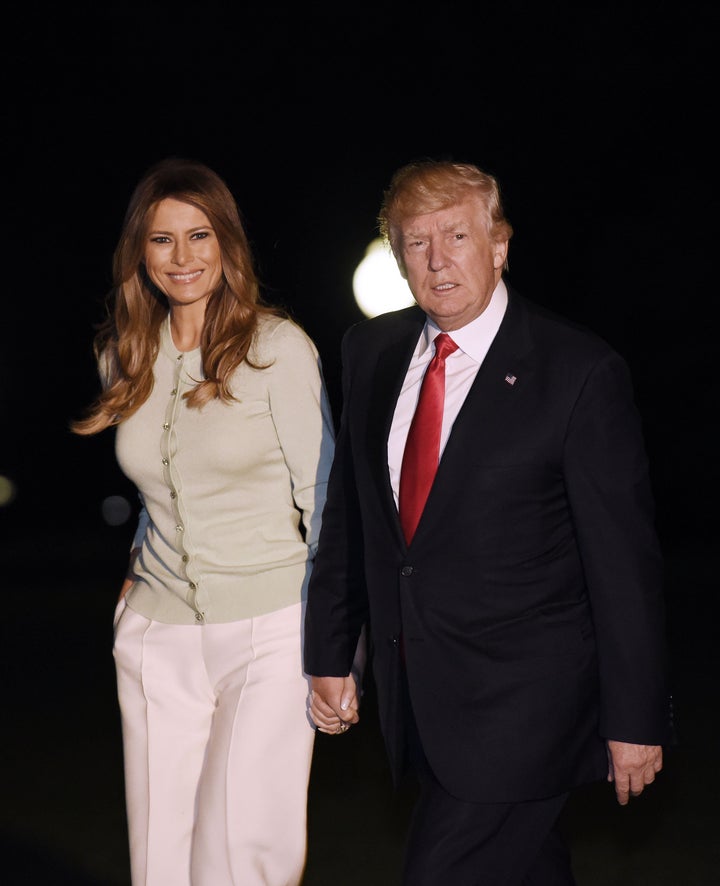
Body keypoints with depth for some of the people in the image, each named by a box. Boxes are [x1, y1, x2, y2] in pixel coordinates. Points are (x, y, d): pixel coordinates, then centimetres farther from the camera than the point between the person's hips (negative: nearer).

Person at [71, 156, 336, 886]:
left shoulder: (277, 347, -5)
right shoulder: (124, 357, 10)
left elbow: (322, 495, -6)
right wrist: (140, 574, 14)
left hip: (269, 631, -4)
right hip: (158, 635, 5)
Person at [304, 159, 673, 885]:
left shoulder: (580, 370, -13)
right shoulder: (371, 350, 4)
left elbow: (624, 556, -11)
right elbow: (347, 508, 13)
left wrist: (635, 718, -9)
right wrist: (331, 653, 13)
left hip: (522, 699, -5)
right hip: (416, 692, 6)